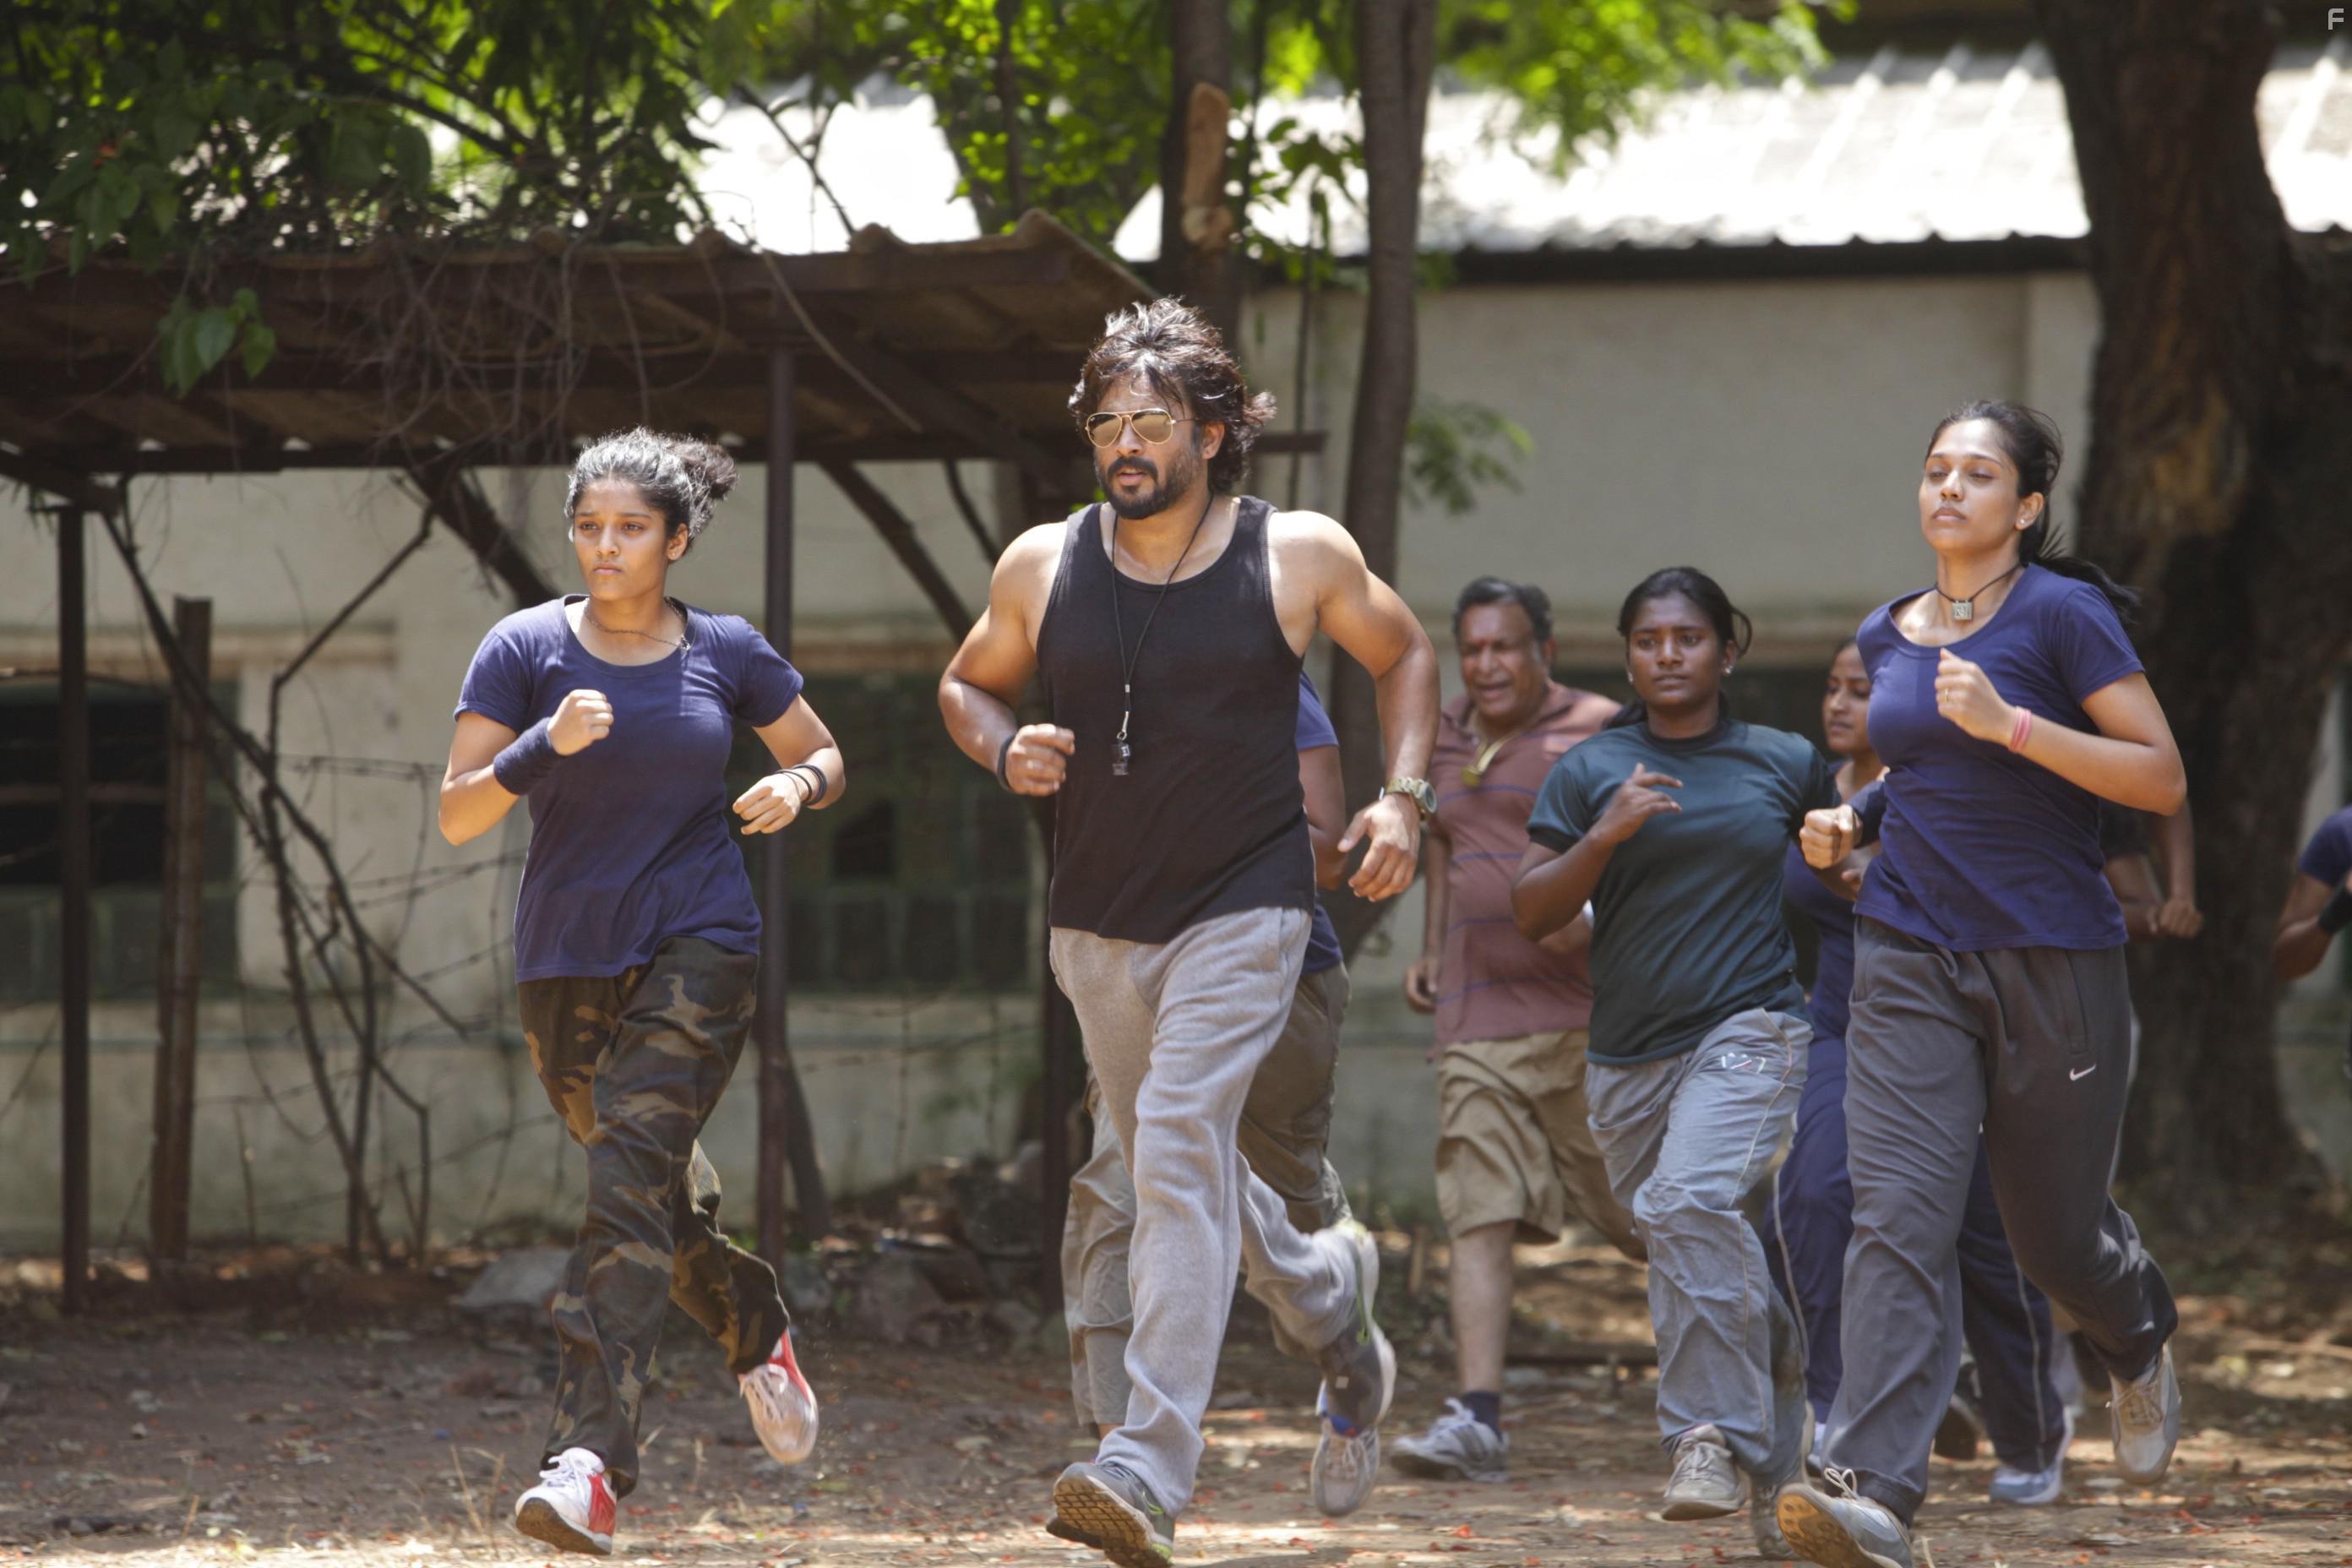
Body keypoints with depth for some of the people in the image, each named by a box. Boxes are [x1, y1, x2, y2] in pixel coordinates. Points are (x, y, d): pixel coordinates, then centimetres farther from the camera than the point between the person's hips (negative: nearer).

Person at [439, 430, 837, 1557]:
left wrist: (798, 787, -7)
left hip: (697, 953, -3)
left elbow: (826, 758, 16)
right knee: (659, 1195, 13)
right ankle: (758, 1332, 45)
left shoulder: (726, 653, 2)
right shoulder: (526, 649, -1)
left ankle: (588, 1462, -28)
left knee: (629, 1178, -19)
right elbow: (456, 815, -7)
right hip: (566, 962, 3)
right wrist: (548, 745, -24)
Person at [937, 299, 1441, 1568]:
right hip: (1098, 925, 4)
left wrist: (1402, 797, 0)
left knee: (1178, 1153, -21)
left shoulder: (1297, 557, -5)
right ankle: (1329, 1297, 48)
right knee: (1179, 1170, 16)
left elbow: (1402, 653, 13)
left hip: (1242, 910, -4)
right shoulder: (1042, 567, 0)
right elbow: (966, 684, 16)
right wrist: (1003, 749, -7)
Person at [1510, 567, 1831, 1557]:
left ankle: (1716, 1439, -24)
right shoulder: (1590, 772, 6)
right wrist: (1606, 836, -13)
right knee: (1700, 1267, 8)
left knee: (1692, 1203, -27)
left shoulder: (1786, 765, 7)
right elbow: (1532, 913, 0)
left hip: (1751, 1030, -3)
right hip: (1630, 1054, 3)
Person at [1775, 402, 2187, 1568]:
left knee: (2055, 1233, 10)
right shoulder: (1888, 635, 10)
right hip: (1910, 962, 4)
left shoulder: (2061, 614, -8)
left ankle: (2140, 1346, 47)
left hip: (2055, 965, -4)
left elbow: (2163, 781, -12)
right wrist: (1853, 820, 9)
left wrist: (2010, 724, -22)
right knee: (1898, 1218, -15)